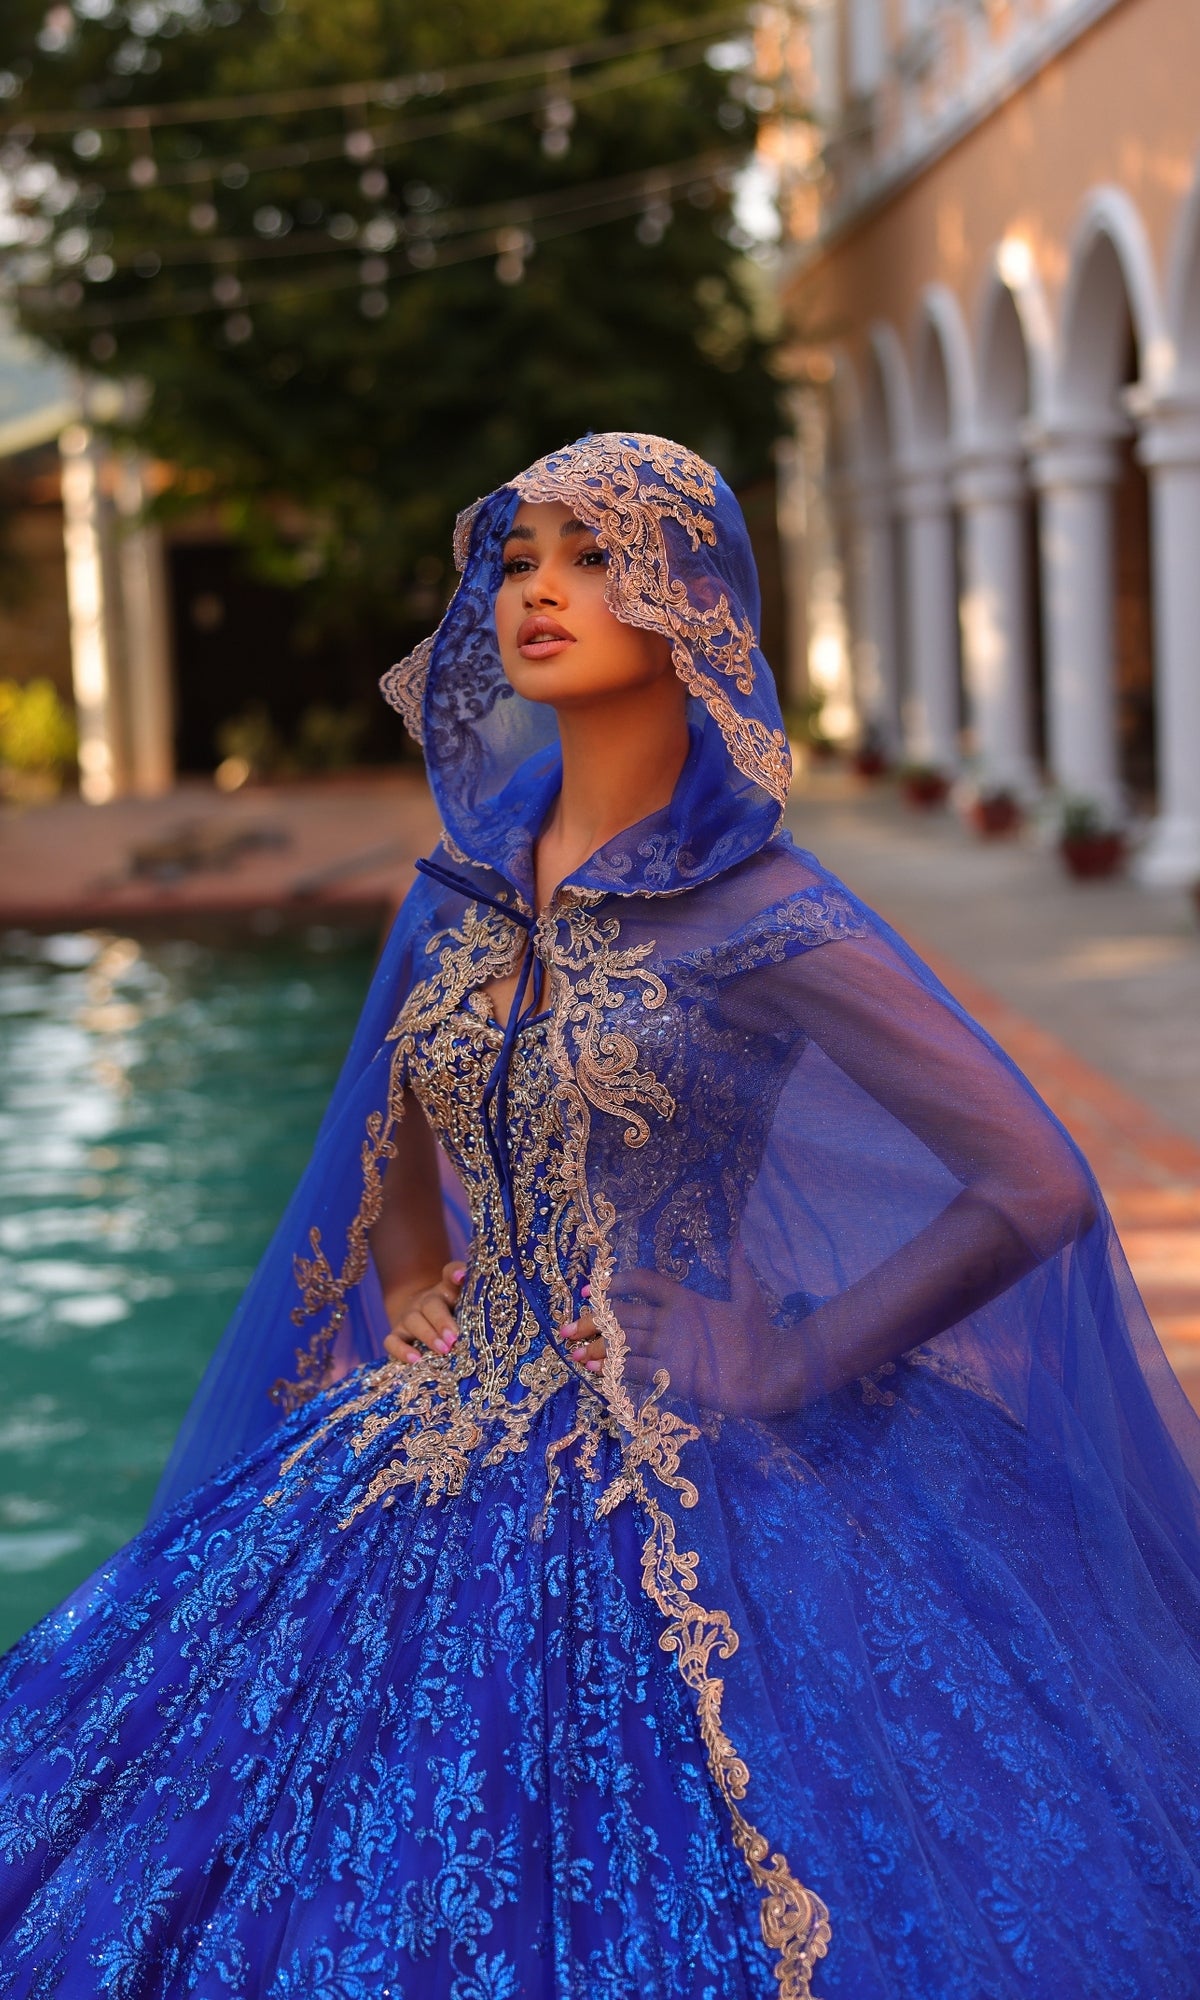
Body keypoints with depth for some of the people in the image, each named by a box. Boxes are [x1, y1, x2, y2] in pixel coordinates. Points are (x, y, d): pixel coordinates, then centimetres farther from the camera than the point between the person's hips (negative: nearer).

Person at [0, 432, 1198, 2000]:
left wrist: (785, 1372, -13)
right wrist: (418, 1297, 8)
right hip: (445, 1484, 6)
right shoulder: (462, 889, 5)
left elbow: (1037, 1188, -16)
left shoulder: (769, 920, -14)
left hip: (689, 1501, -6)